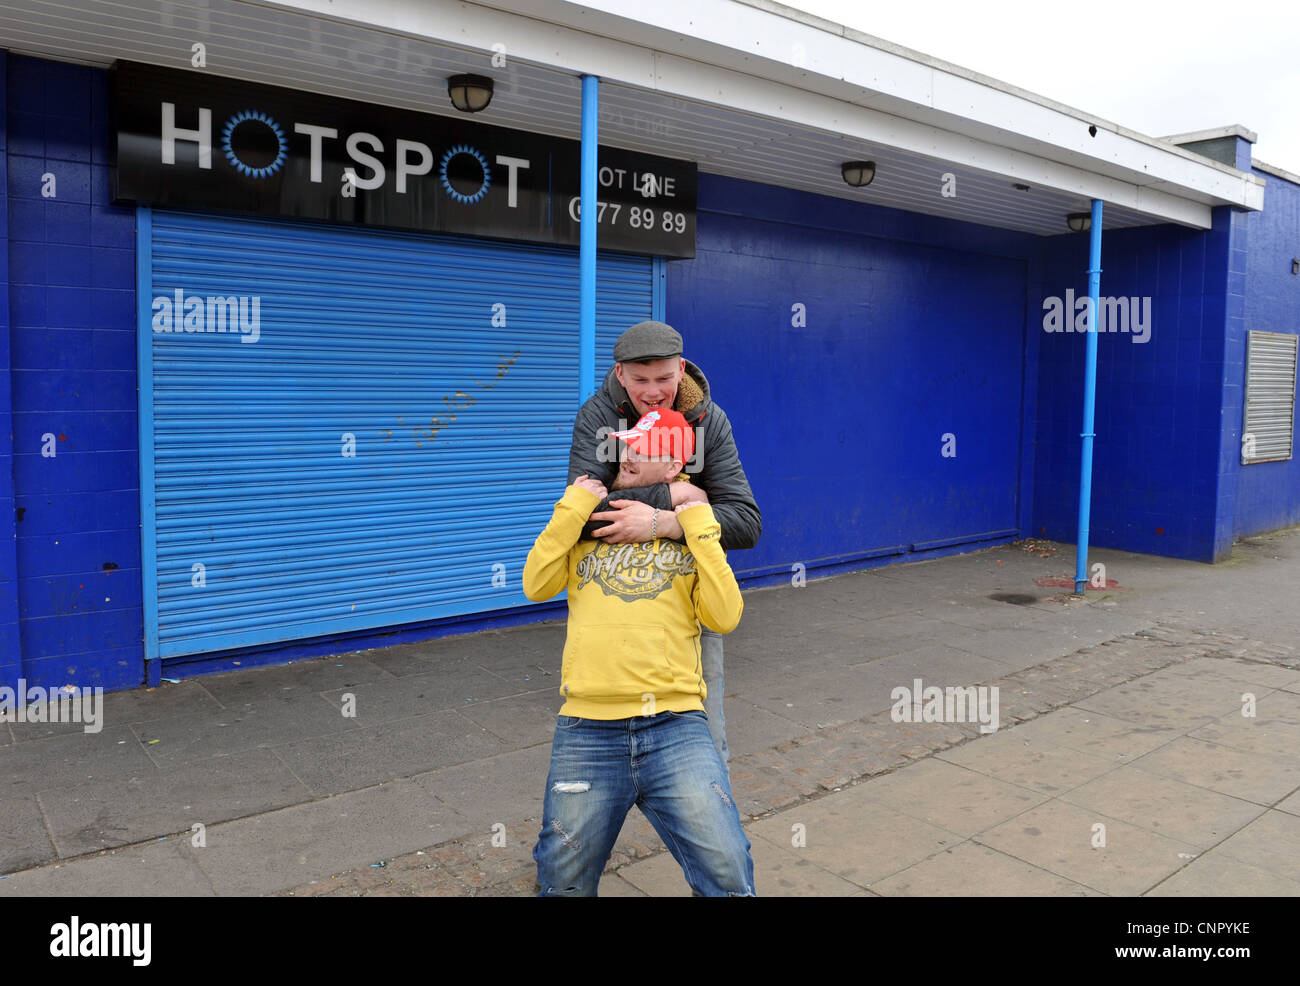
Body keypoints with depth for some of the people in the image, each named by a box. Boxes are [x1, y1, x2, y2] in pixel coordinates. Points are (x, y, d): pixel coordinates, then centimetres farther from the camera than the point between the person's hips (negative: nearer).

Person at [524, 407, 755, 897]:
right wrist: (571, 510, 0)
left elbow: (724, 616, -2)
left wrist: (700, 530, -3)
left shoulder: (693, 527, 10)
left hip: (676, 725, -1)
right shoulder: (589, 521, 14)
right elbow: (536, 586, 3)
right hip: (587, 730, 1)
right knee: (564, 884, 9)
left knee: (728, 879, -8)